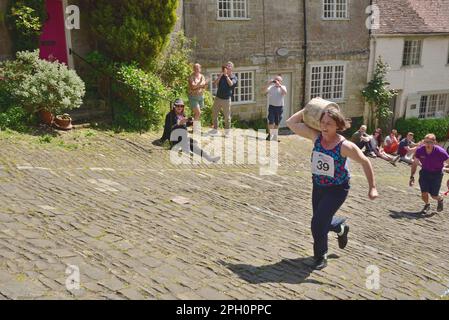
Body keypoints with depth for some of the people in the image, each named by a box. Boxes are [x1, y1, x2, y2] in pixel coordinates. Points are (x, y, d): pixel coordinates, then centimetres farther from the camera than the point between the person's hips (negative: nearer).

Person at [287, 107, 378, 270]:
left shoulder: (345, 146, -23)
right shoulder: (316, 136, -10)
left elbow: (365, 162, -13)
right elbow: (291, 123, -9)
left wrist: (372, 187, -14)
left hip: (337, 189, -6)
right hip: (318, 186, 6)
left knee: (318, 223, -12)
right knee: (322, 221, 20)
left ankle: (321, 256, 13)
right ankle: (341, 228, 54)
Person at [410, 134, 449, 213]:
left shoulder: (440, 152, -25)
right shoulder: (420, 150, -16)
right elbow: (415, 163, -1)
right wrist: (412, 177, -4)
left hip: (437, 174, -2)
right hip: (425, 172, 2)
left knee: (434, 196, -1)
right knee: (424, 193, -6)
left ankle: (440, 199, 38)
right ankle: (427, 205, 28)